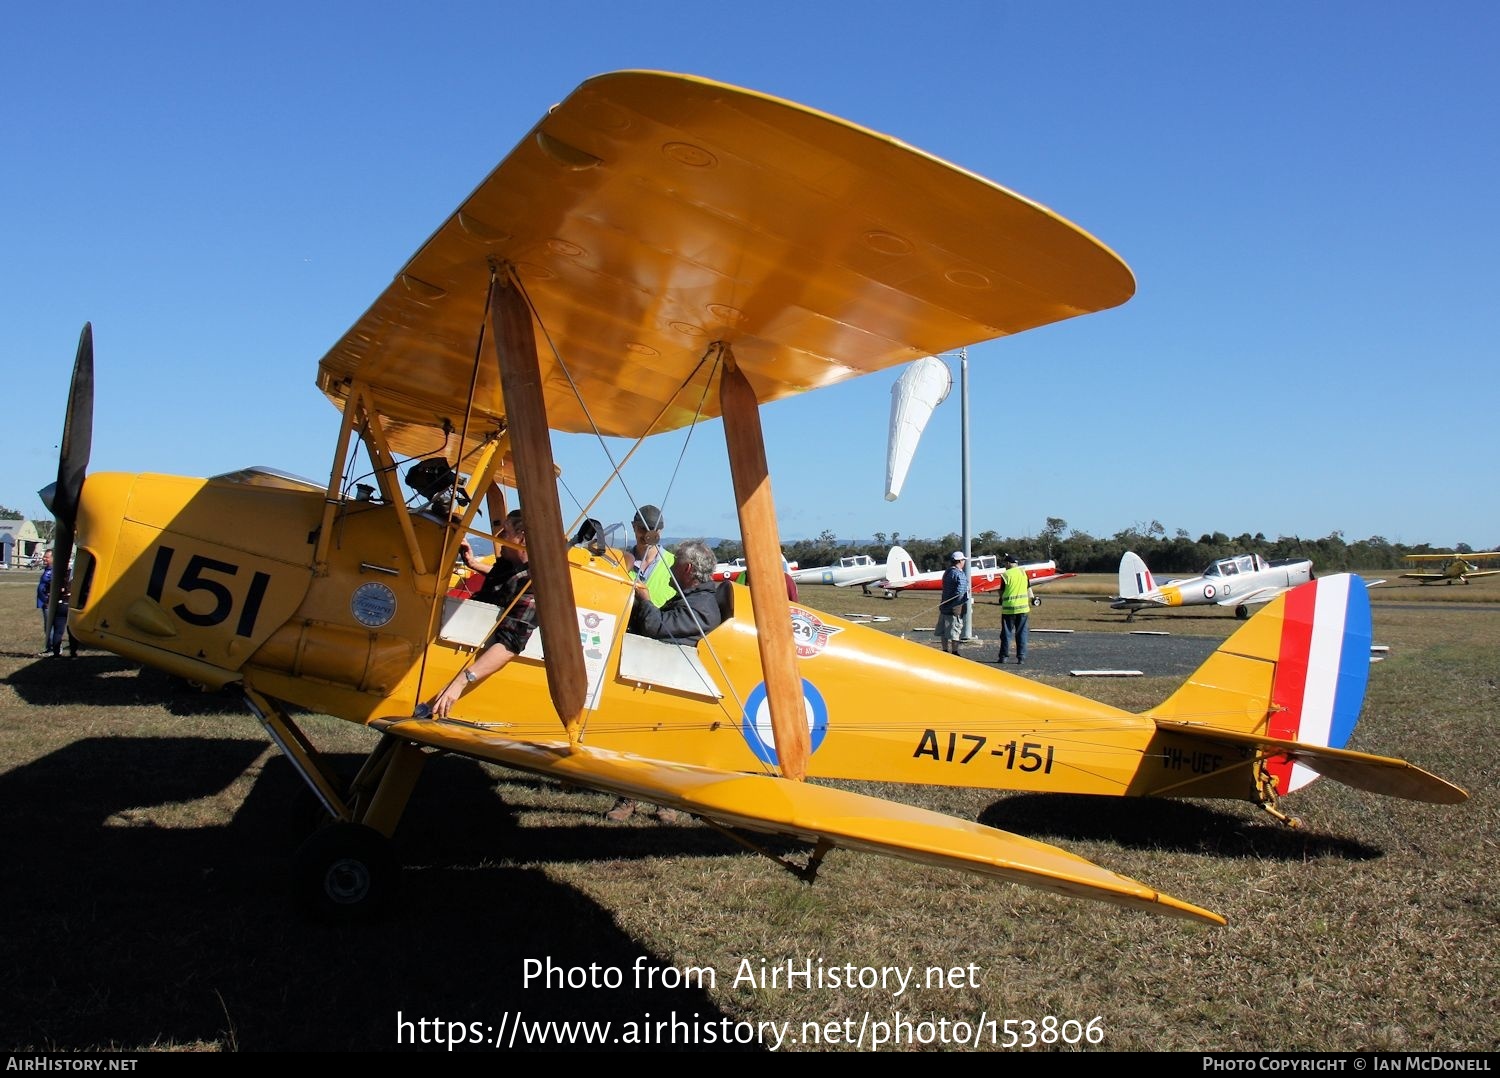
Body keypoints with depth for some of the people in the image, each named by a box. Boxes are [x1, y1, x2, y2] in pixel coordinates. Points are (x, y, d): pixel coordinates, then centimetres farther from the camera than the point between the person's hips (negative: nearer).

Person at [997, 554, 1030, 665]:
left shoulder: (1005, 575, -9)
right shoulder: (1023, 572, 4)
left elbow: (1001, 593, -3)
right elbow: (1029, 590, 8)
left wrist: (1001, 600, 19)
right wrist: (1029, 605, 17)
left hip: (1009, 608, -3)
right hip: (1023, 607, 3)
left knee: (1007, 633, 6)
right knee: (1021, 633, 7)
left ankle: (1003, 656, 10)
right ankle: (1021, 657, 5)